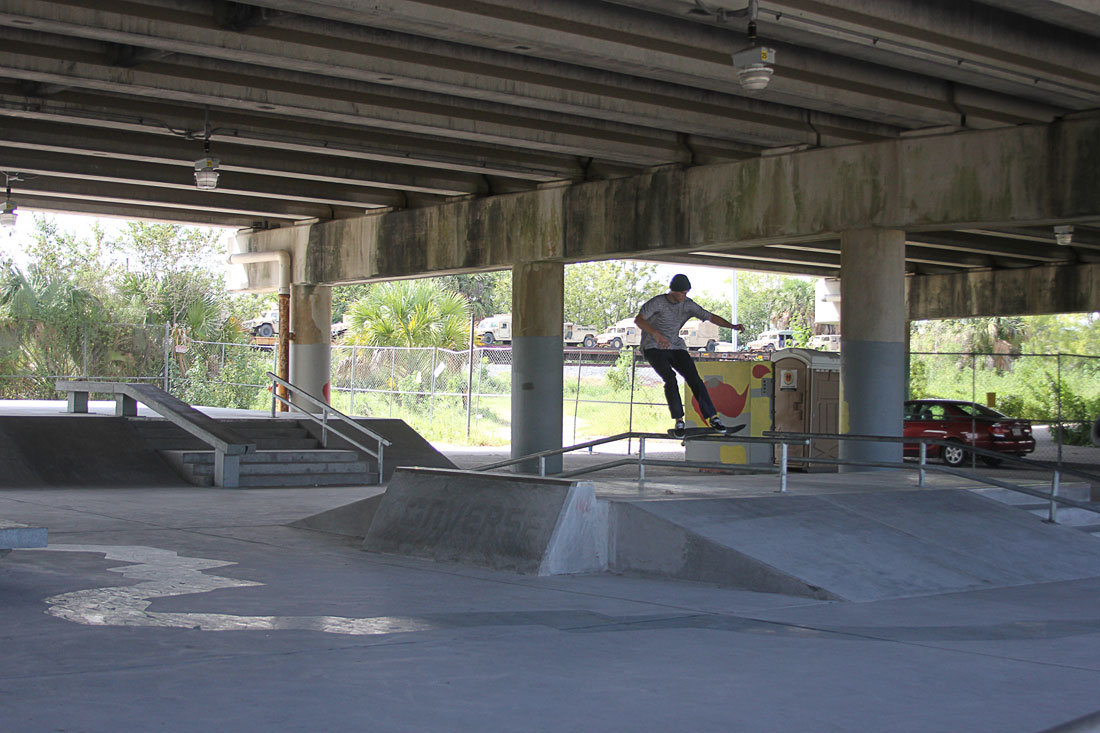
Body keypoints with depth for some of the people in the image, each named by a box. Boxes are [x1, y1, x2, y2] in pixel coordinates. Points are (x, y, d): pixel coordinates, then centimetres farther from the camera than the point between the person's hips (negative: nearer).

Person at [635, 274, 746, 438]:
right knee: (670, 378, -28)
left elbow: (711, 317, -2)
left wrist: (733, 326, -19)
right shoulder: (657, 302, -13)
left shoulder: (688, 305, 1)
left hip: (676, 347, 4)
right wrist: (656, 334, -43)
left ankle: (713, 419, -16)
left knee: (694, 378, -15)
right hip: (654, 349, -4)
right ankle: (679, 422, -24)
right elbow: (638, 320, -25)